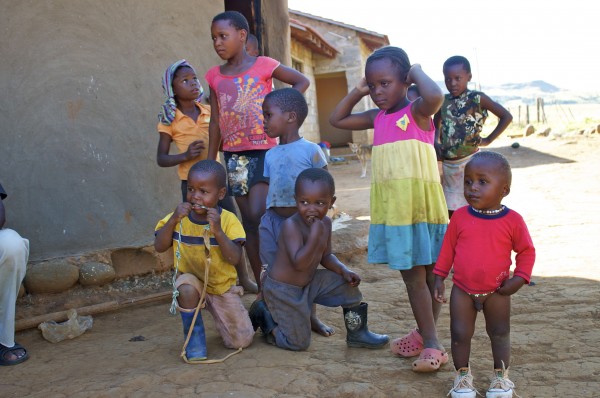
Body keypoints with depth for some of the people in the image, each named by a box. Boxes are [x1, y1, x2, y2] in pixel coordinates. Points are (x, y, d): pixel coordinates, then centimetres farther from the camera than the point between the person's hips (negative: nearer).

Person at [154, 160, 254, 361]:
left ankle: (220, 317, 33)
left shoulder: (228, 220, -16)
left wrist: (217, 231, -36)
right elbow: (159, 247, -15)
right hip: (192, 279, 0)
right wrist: (173, 220, -27)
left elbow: (234, 258, -25)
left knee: (241, 342, 0)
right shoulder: (179, 217, -9)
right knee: (186, 289, -38)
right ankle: (195, 340, -14)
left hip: (223, 286, 0)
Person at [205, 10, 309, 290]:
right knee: (248, 221, 6)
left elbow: (302, 81, 2)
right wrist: (210, 162, 9)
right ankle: (263, 289, 15)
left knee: (258, 215, -17)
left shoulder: (263, 65, -5)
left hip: (263, 151, -5)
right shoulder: (215, 76, 8)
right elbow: (215, 122, 10)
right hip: (234, 155, 5)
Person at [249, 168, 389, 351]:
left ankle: (357, 334, 18)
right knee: (299, 343, 0)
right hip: (282, 289, -8)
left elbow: (326, 256, 10)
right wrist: (315, 235, -40)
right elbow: (299, 263, -34)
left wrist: (344, 270, -6)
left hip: (309, 283, 8)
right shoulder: (291, 225, -27)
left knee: (348, 286, 1)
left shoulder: (325, 223, -2)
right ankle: (263, 315, 19)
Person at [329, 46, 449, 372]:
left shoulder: (417, 111, -7)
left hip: (419, 207, -6)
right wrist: (358, 91, 12)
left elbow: (434, 96, -31)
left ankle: (431, 344, 7)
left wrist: (417, 72, -12)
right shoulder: (377, 117, 13)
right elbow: (336, 120, 22)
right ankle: (425, 336, 24)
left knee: (424, 275, 0)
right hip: (390, 209, 6)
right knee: (412, 276, 13)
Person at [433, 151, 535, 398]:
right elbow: (448, 248, 3)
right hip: (462, 290, 1)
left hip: (497, 292, -1)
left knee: (500, 334, 14)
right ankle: (462, 375, 26)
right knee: (460, 334, 7)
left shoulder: (512, 220, -12)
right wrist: (439, 278, 3)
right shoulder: (460, 216, -7)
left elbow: (526, 251, 0)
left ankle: (501, 376, 33)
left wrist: (519, 278, -11)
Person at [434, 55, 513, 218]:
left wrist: (488, 140, -7)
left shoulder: (477, 98, -7)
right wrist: (436, 142, 5)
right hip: (446, 164, 5)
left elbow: (506, 117, -5)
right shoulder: (443, 101, 6)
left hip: (469, 161, -4)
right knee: (451, 212, 9)